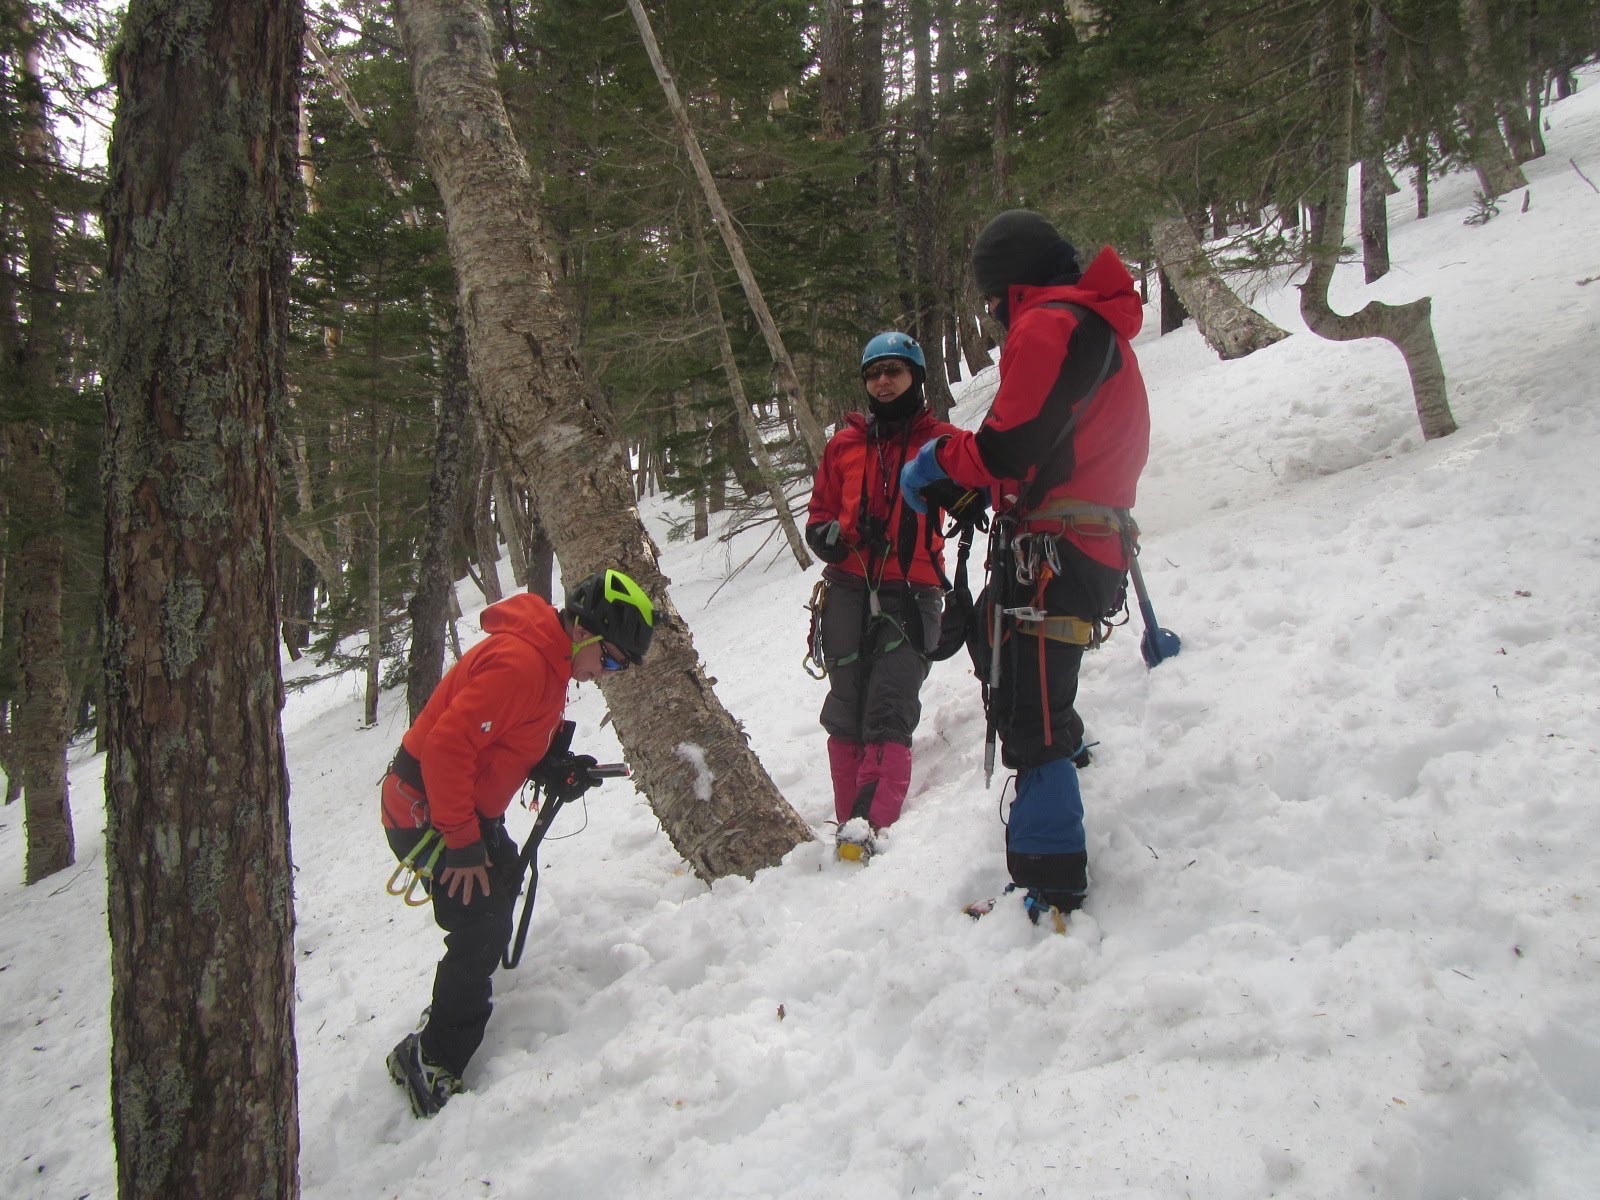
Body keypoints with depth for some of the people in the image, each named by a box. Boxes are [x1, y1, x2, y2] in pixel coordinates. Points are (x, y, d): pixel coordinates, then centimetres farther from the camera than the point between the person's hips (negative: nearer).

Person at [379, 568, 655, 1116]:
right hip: (426, 811, -11)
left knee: (505, 882, 25)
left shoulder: (551, 660, 4)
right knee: (481, 928, -12)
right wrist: (463, 845, -26)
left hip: (467, 807, 11)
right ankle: (433, 1063, 2)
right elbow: (446, 748, -31)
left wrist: (554, 769, -5)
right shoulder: (519, 663, -28)